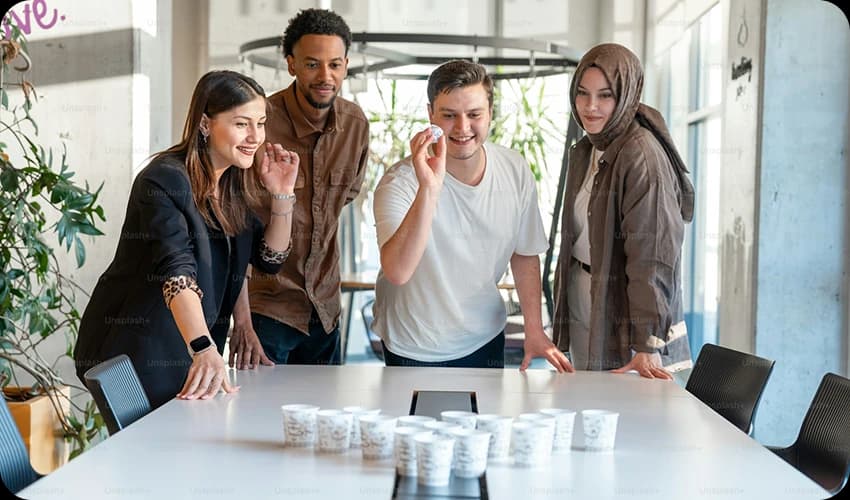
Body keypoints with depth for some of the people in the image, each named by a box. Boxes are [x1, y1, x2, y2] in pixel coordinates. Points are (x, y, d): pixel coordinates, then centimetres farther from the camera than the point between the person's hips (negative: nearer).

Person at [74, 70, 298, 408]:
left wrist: (282, 195, -4)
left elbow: (270, 258, 11)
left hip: (190, 354, 8)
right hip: (135, 355, -7)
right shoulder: (165, 180, -19)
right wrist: (205, 350, -45)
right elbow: (177, 269, -32)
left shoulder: (232, 185, 6)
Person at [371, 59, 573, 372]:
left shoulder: (516, 172, -9)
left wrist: (534, 330, 2)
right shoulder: (400, 182, -23)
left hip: (485, 338, 4)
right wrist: (429, 189, -46)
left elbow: (525, 254, 6)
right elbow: (397, 272, -38)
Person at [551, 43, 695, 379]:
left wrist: (647, 346, -26)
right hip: (582, 320, 8)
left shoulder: (642, 155, -17)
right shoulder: (584, 152, 10)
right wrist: (560, 321, 14)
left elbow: (653, 256, -22)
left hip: (624, 325, -8)